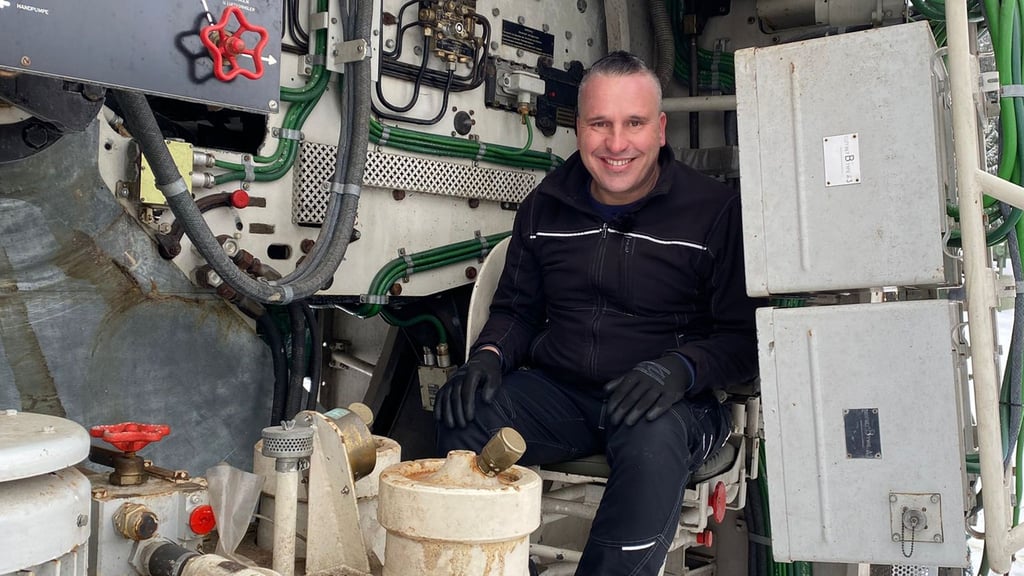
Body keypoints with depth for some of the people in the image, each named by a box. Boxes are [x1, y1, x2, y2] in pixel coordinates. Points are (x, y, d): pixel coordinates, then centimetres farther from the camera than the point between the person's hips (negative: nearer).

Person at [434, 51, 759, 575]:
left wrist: (682, 368, -22)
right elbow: (517, 308, 17)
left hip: (670, 404, -3)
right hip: (559, 393, 4)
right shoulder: (545, 207, 10)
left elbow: (745, 333, -2)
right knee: (463, 416, -23)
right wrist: (490, 355, -5)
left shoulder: (715, 211, -2)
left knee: (653, 443, -37)